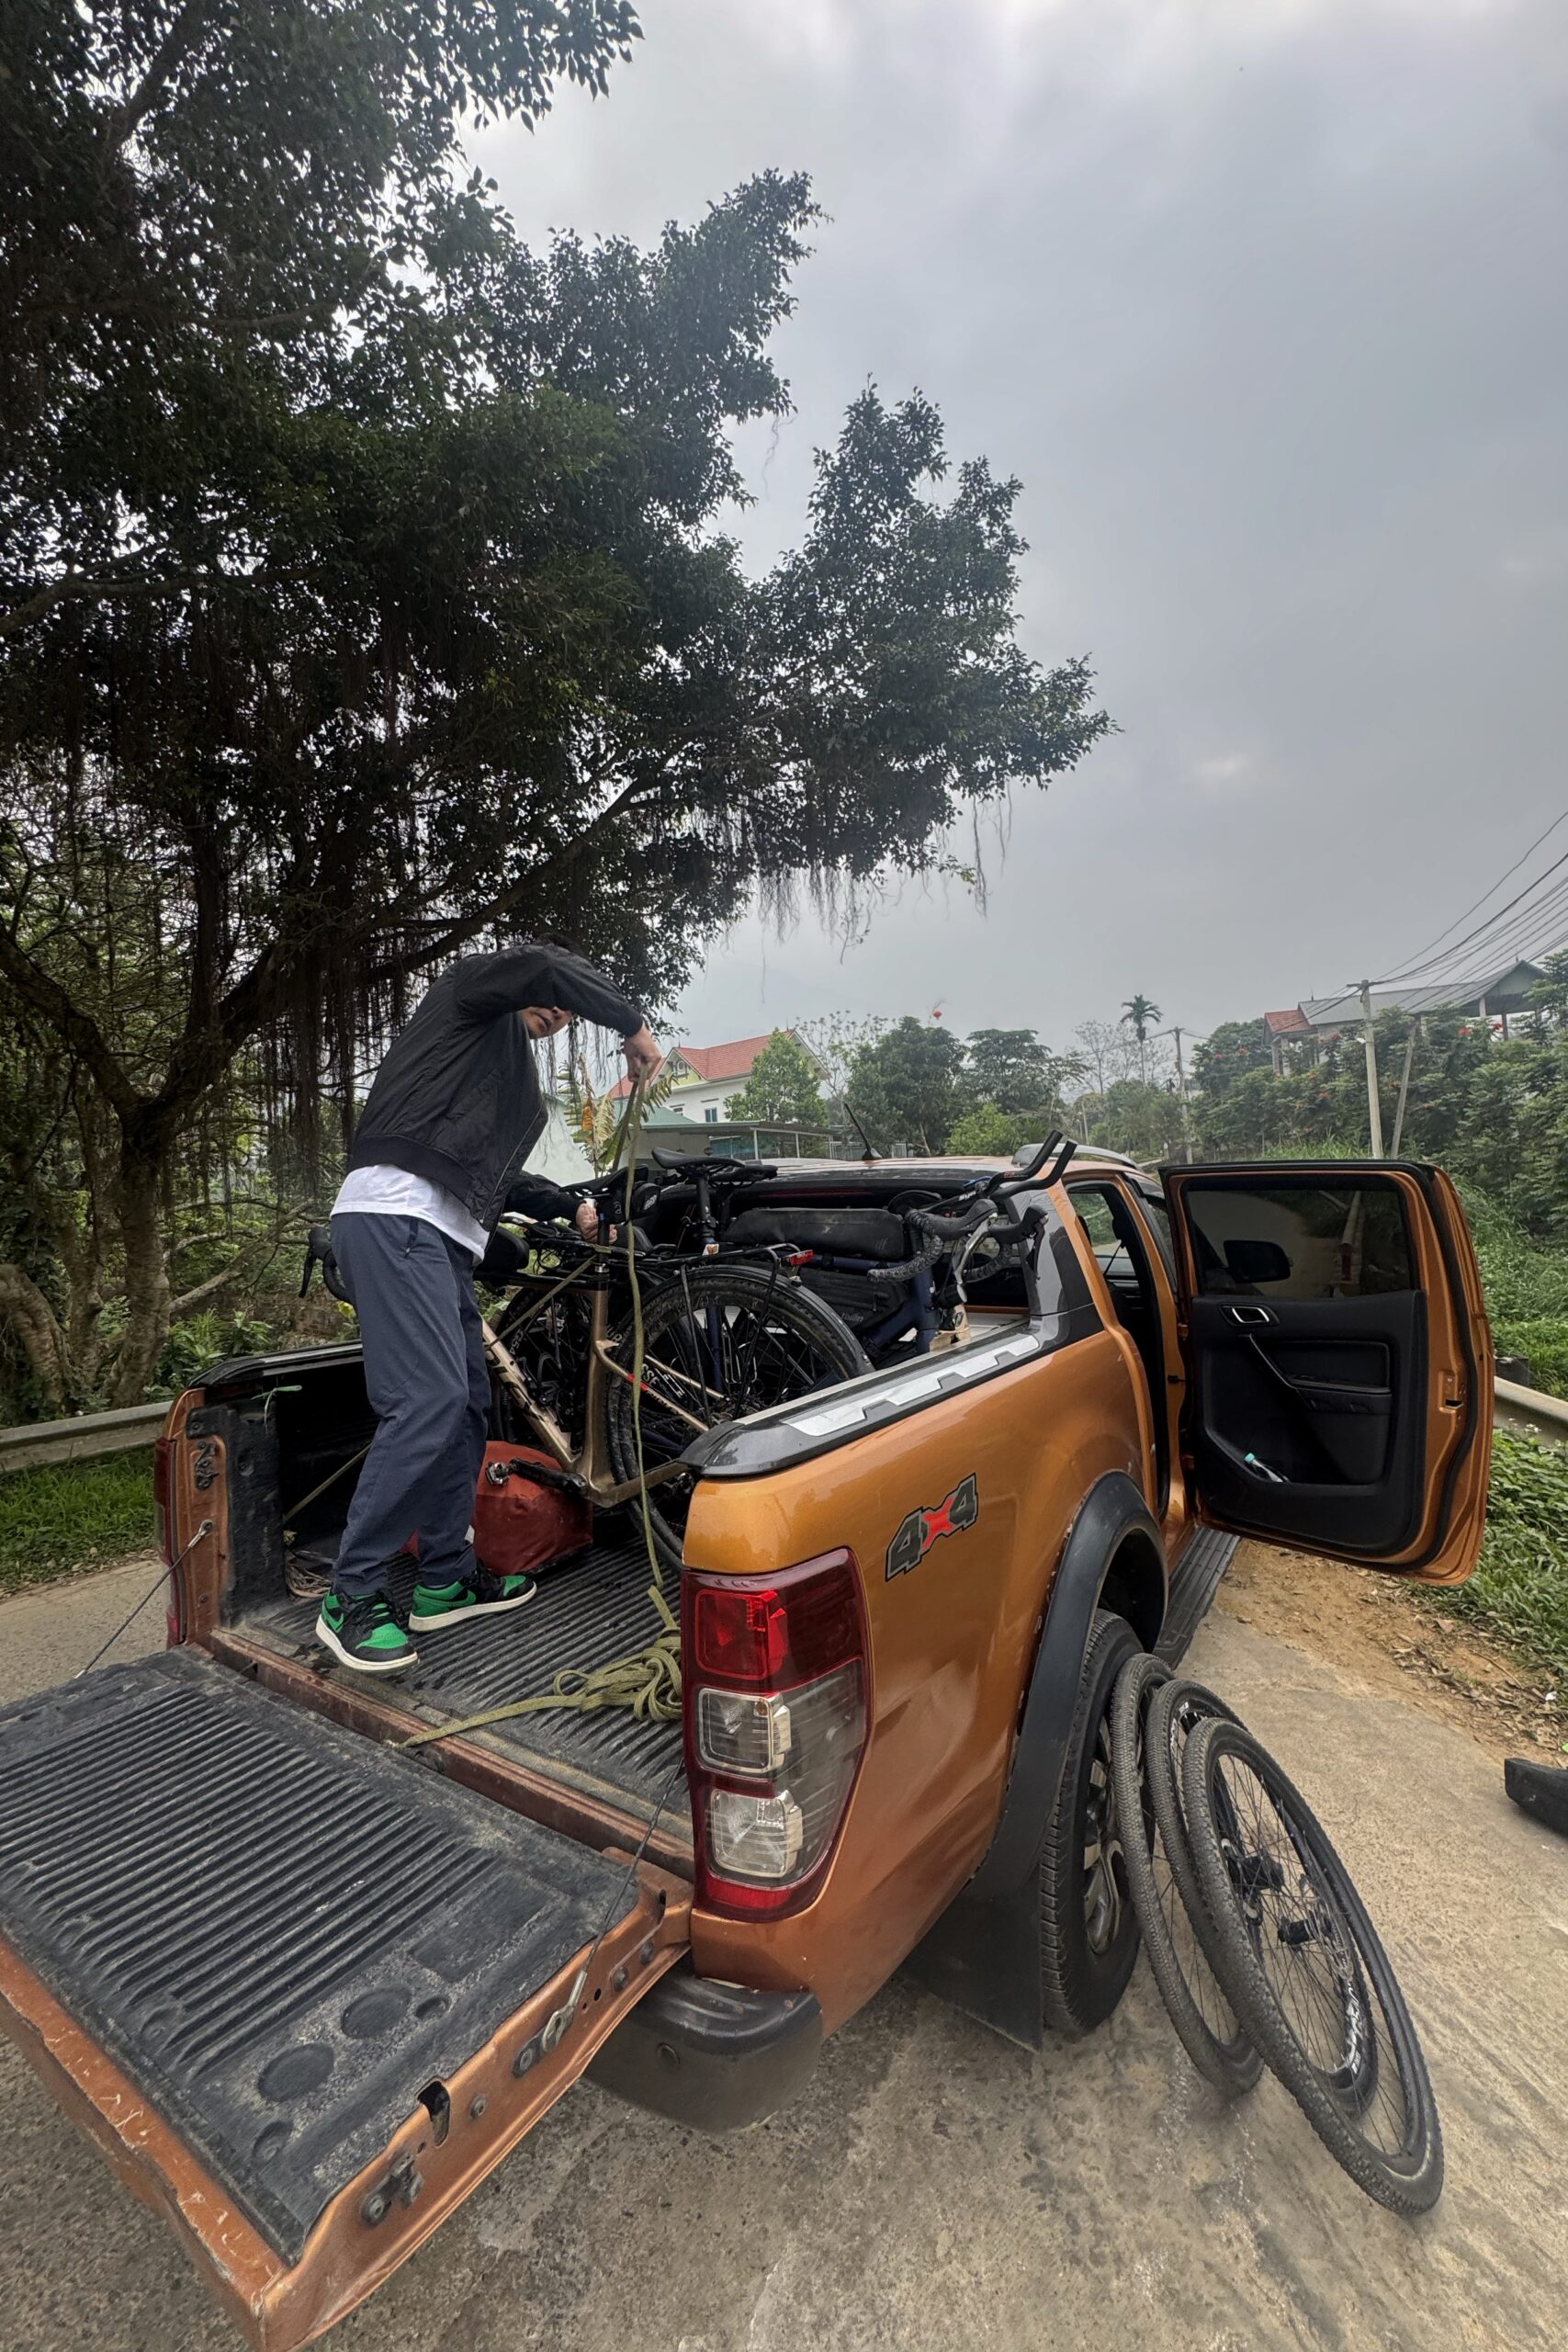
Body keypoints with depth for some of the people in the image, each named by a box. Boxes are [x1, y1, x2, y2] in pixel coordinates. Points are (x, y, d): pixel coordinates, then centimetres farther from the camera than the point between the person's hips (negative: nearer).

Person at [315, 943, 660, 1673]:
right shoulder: (467, 993, 8)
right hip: (395, 1216, -10)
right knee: (429, 1400, -18)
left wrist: (570, 1204, 28)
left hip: (441, 1235, 10)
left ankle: (446, 1581, 18)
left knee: (468, 1402, 8)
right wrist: (633, 1023, -5)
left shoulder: (508, 1070, 31)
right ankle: (352, 1596, -7)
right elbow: (543, 966, -12)